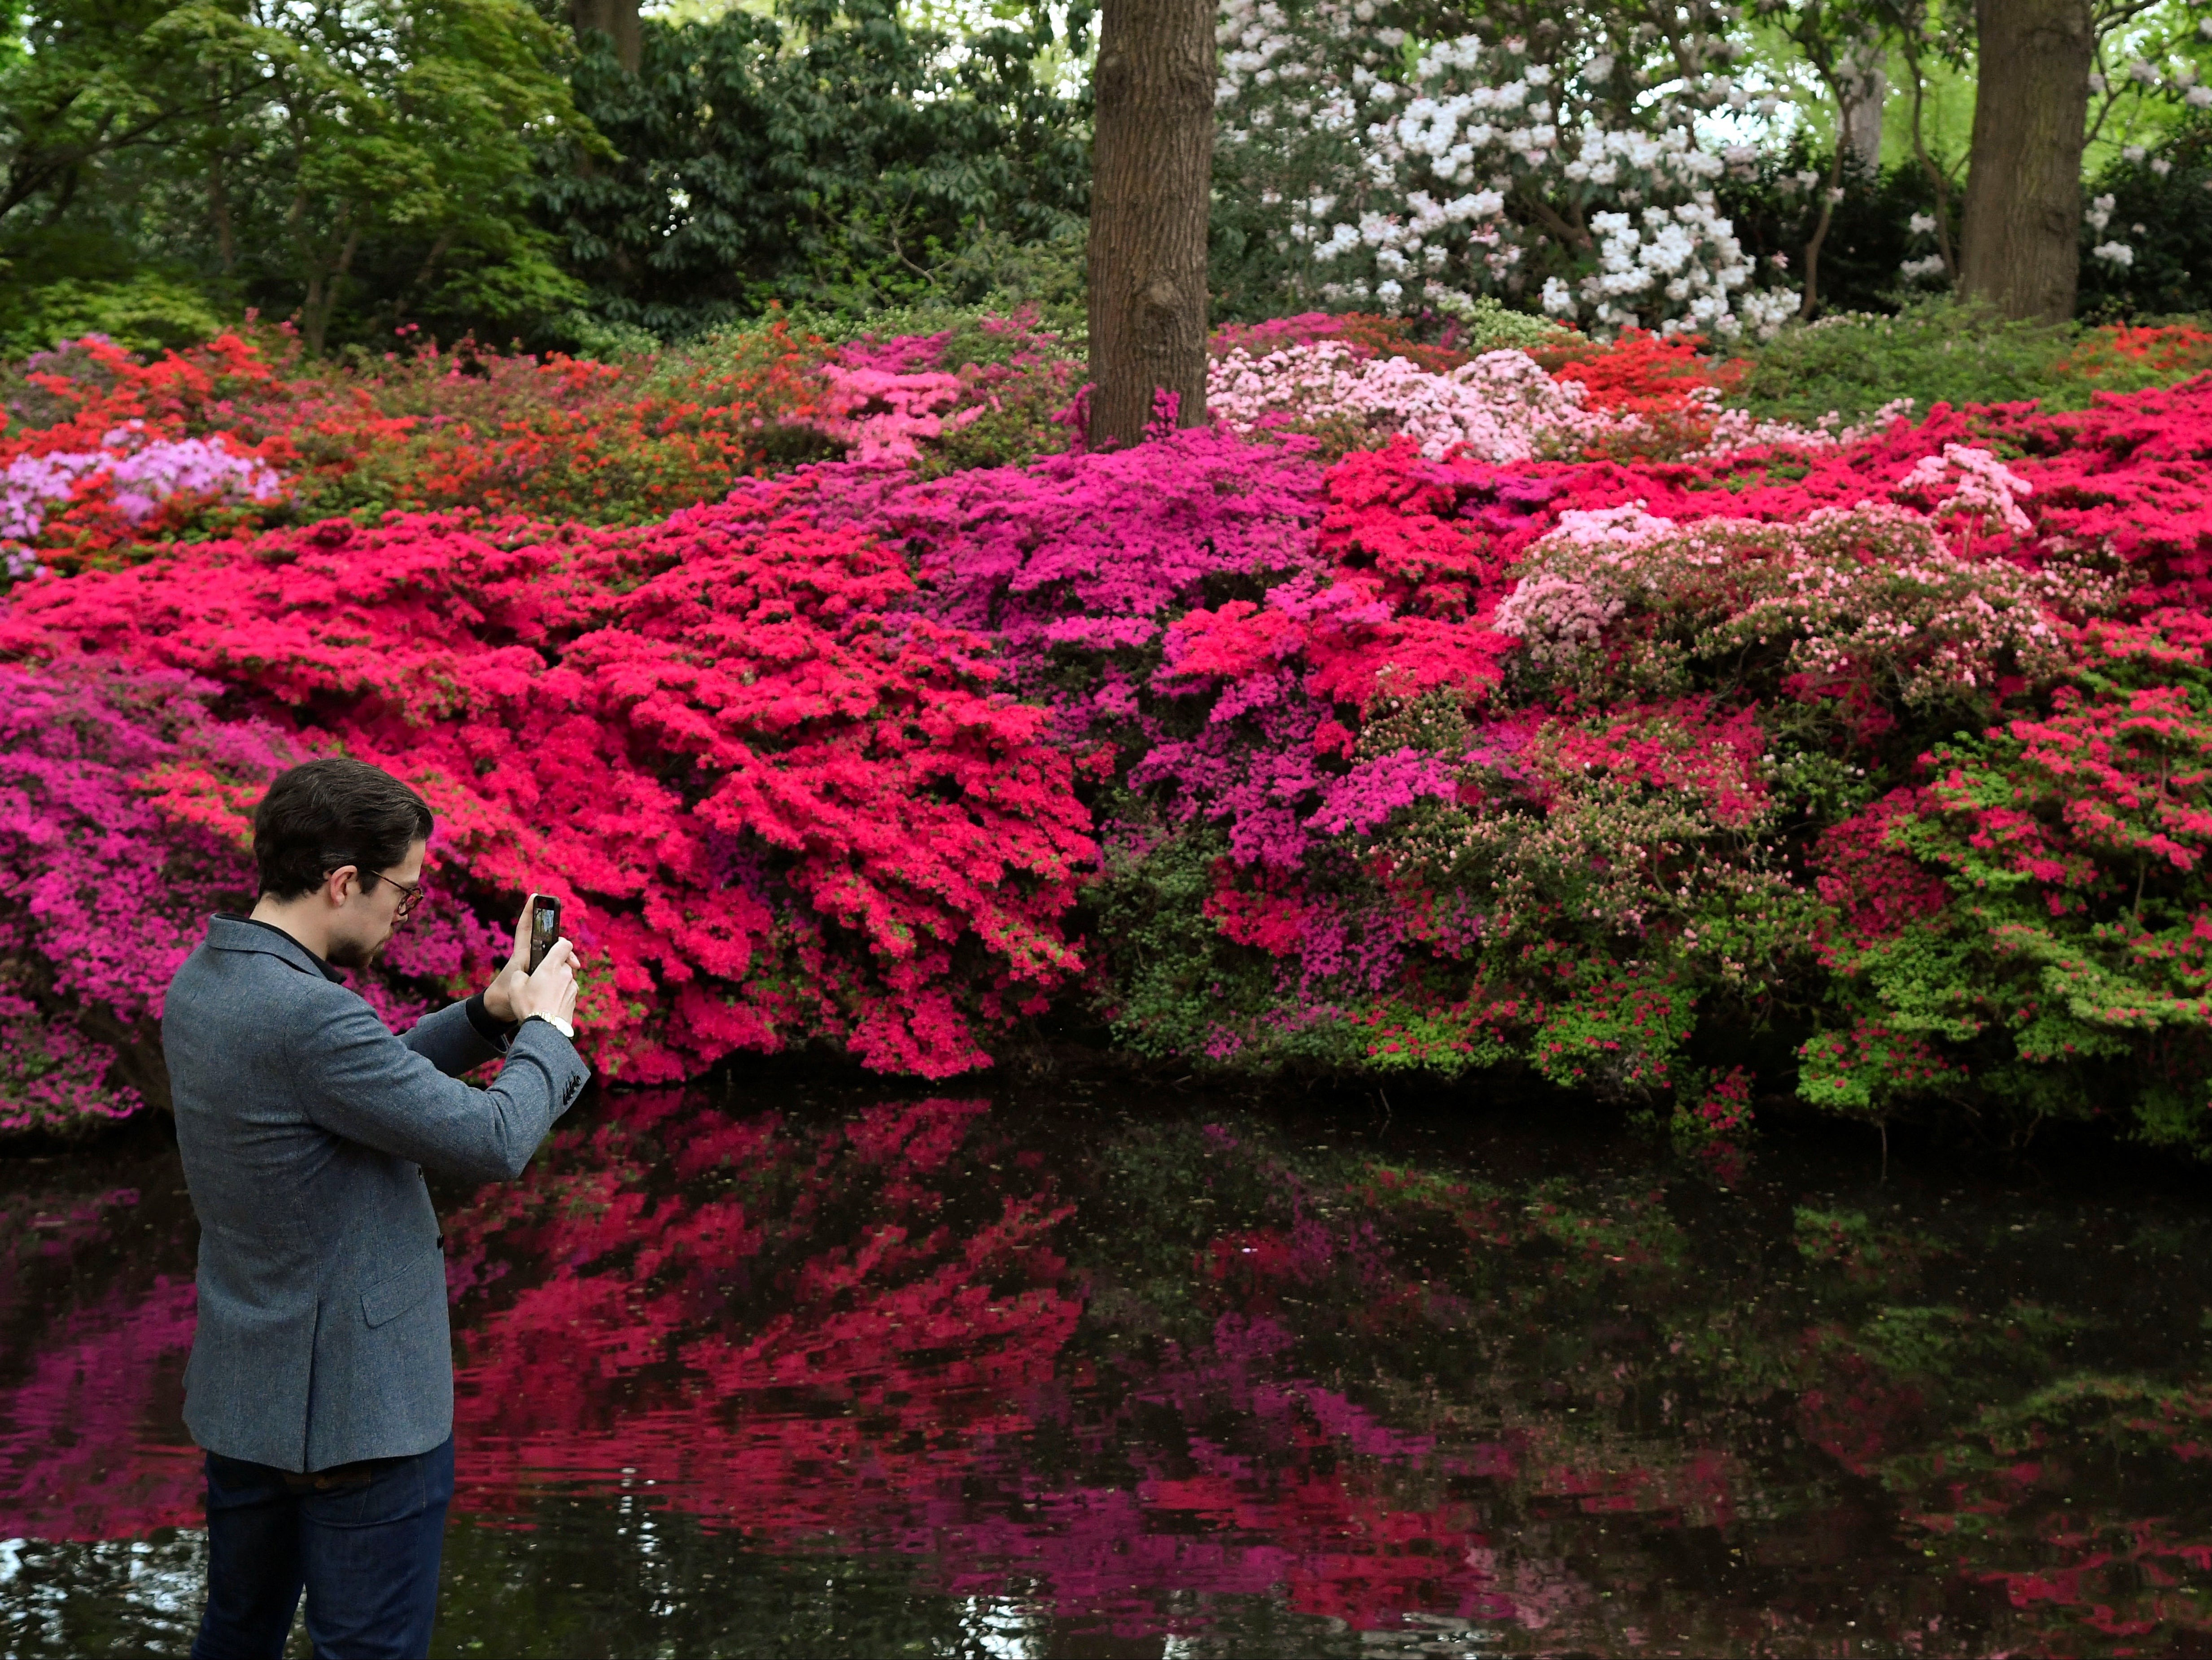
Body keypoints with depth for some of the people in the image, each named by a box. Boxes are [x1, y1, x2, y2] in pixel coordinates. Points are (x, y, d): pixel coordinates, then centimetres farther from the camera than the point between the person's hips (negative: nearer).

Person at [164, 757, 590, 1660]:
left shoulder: (202, 981, 2)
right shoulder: (306, 1017, -27)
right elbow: (494, 1140, -22)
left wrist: (489, 1013, 3)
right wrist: (547, 1027, -5)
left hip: (242, 1394, 9)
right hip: (359, 1409, -9)